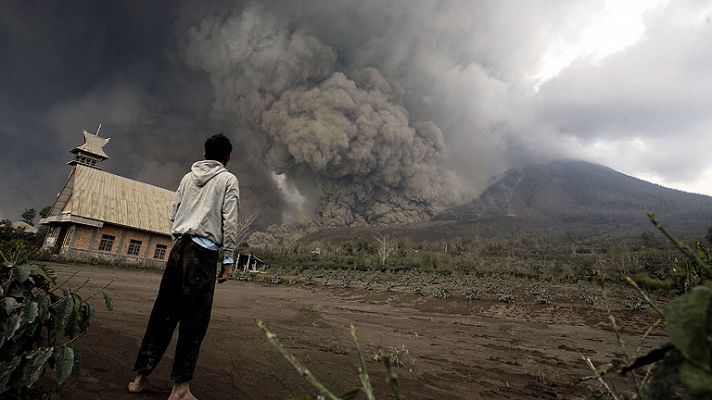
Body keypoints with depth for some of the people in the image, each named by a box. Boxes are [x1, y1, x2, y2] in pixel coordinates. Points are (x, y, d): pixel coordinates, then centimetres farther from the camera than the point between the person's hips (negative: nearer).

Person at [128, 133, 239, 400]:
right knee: (194, 318, -1)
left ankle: (140, 376, 20)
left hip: (179, 246, 5)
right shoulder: (228, 179, 3)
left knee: (163, 312, 11)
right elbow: (230, 221, -5)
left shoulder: (188, 177, 17)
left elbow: (173, 215, 16)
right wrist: (228, 259, -3)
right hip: (204, 251, -5)